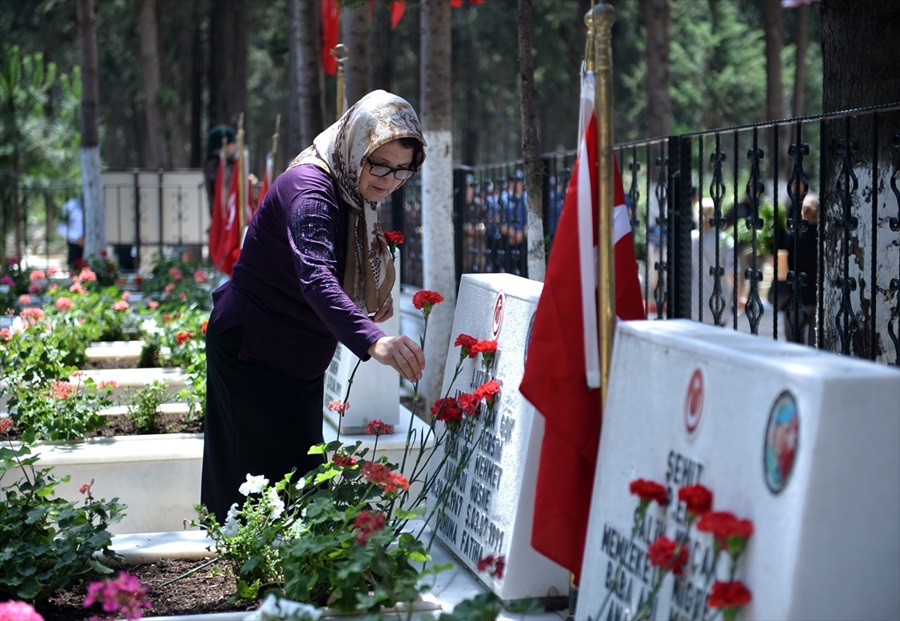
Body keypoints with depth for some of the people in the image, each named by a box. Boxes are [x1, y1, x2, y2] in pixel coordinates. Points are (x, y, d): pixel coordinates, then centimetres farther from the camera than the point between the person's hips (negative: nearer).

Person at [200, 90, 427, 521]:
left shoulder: (352, 193, 3)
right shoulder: (310, 188, -27)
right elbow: (316, 277, -44)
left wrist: (367, 309, -3)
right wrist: (372, 341, -59)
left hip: (298, 356, 10)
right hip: (251, 351, -10)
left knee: (303, 474, 13)